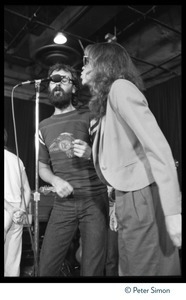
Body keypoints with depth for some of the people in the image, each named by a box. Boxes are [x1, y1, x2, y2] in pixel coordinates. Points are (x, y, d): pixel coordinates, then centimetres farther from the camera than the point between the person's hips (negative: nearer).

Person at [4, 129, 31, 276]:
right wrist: (21, 211, 3)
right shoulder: (16, 159, 14)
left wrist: (11, 210, -11)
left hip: (9, 211, -6)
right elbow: (27, 190, 11)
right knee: (13, 261, 12)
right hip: (18, 213, 6)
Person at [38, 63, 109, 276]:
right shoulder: (44, 126, 12)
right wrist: (55, 180, -5)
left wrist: (91, 153, -21)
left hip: (94, 199, -2)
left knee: (92, 269, 2)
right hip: (63, 203, 3)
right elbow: (43, 167, 17)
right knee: (46, 267, 2)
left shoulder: (88, 117, 2)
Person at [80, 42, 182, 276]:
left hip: (140, 197, -9)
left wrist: (172, 211, -24)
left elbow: (157, 146, -21)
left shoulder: (120, 87, -9)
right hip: (127, 198, 9)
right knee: (131, 269, 17)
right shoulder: (106, 100, 19)